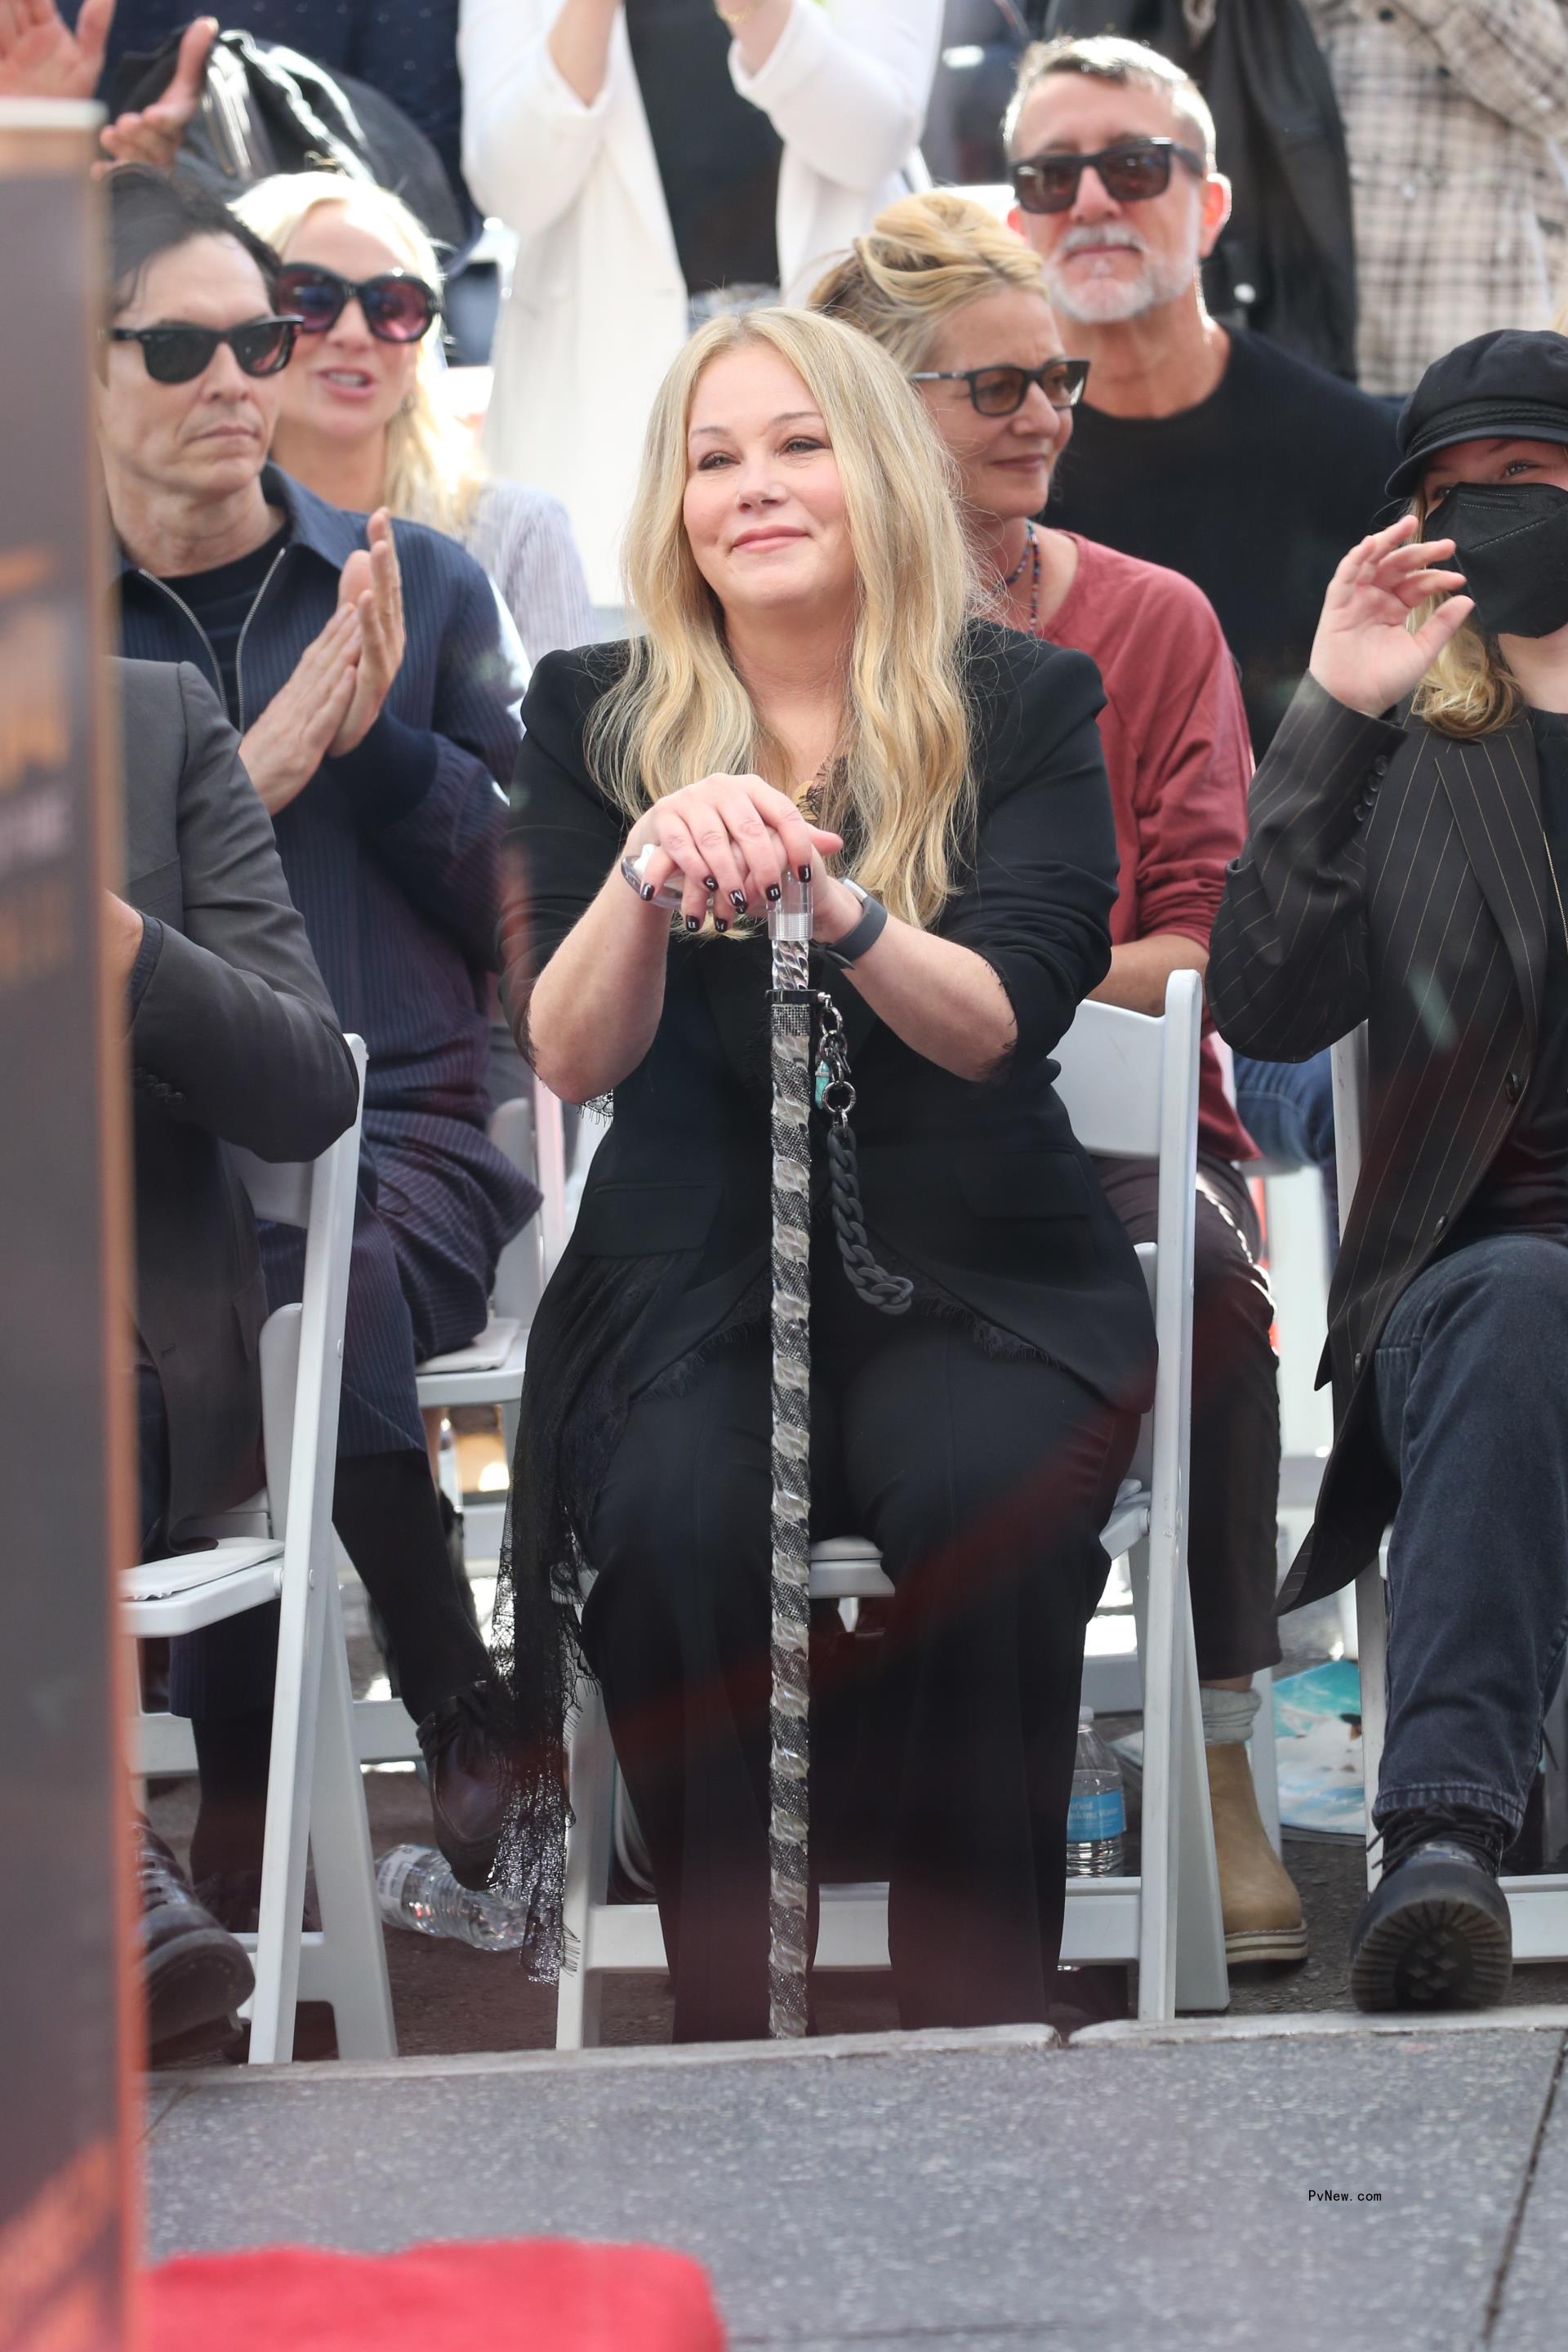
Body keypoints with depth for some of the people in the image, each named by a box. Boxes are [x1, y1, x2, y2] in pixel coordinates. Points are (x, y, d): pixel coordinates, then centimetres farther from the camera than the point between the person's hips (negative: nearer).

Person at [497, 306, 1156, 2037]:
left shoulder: (1024, 706, 4)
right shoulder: (594, 719, 7)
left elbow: (997, 1025, -9)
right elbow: (571, 1056, -4)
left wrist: (836, 908, -30)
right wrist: (646, 872, -25)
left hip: (971, 1263, 0)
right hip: (691, 1271, 1)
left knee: (975, 1500, -33)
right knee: (676, 1518, -32)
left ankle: (979, 2015, -22)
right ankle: (726, 2020, -21)